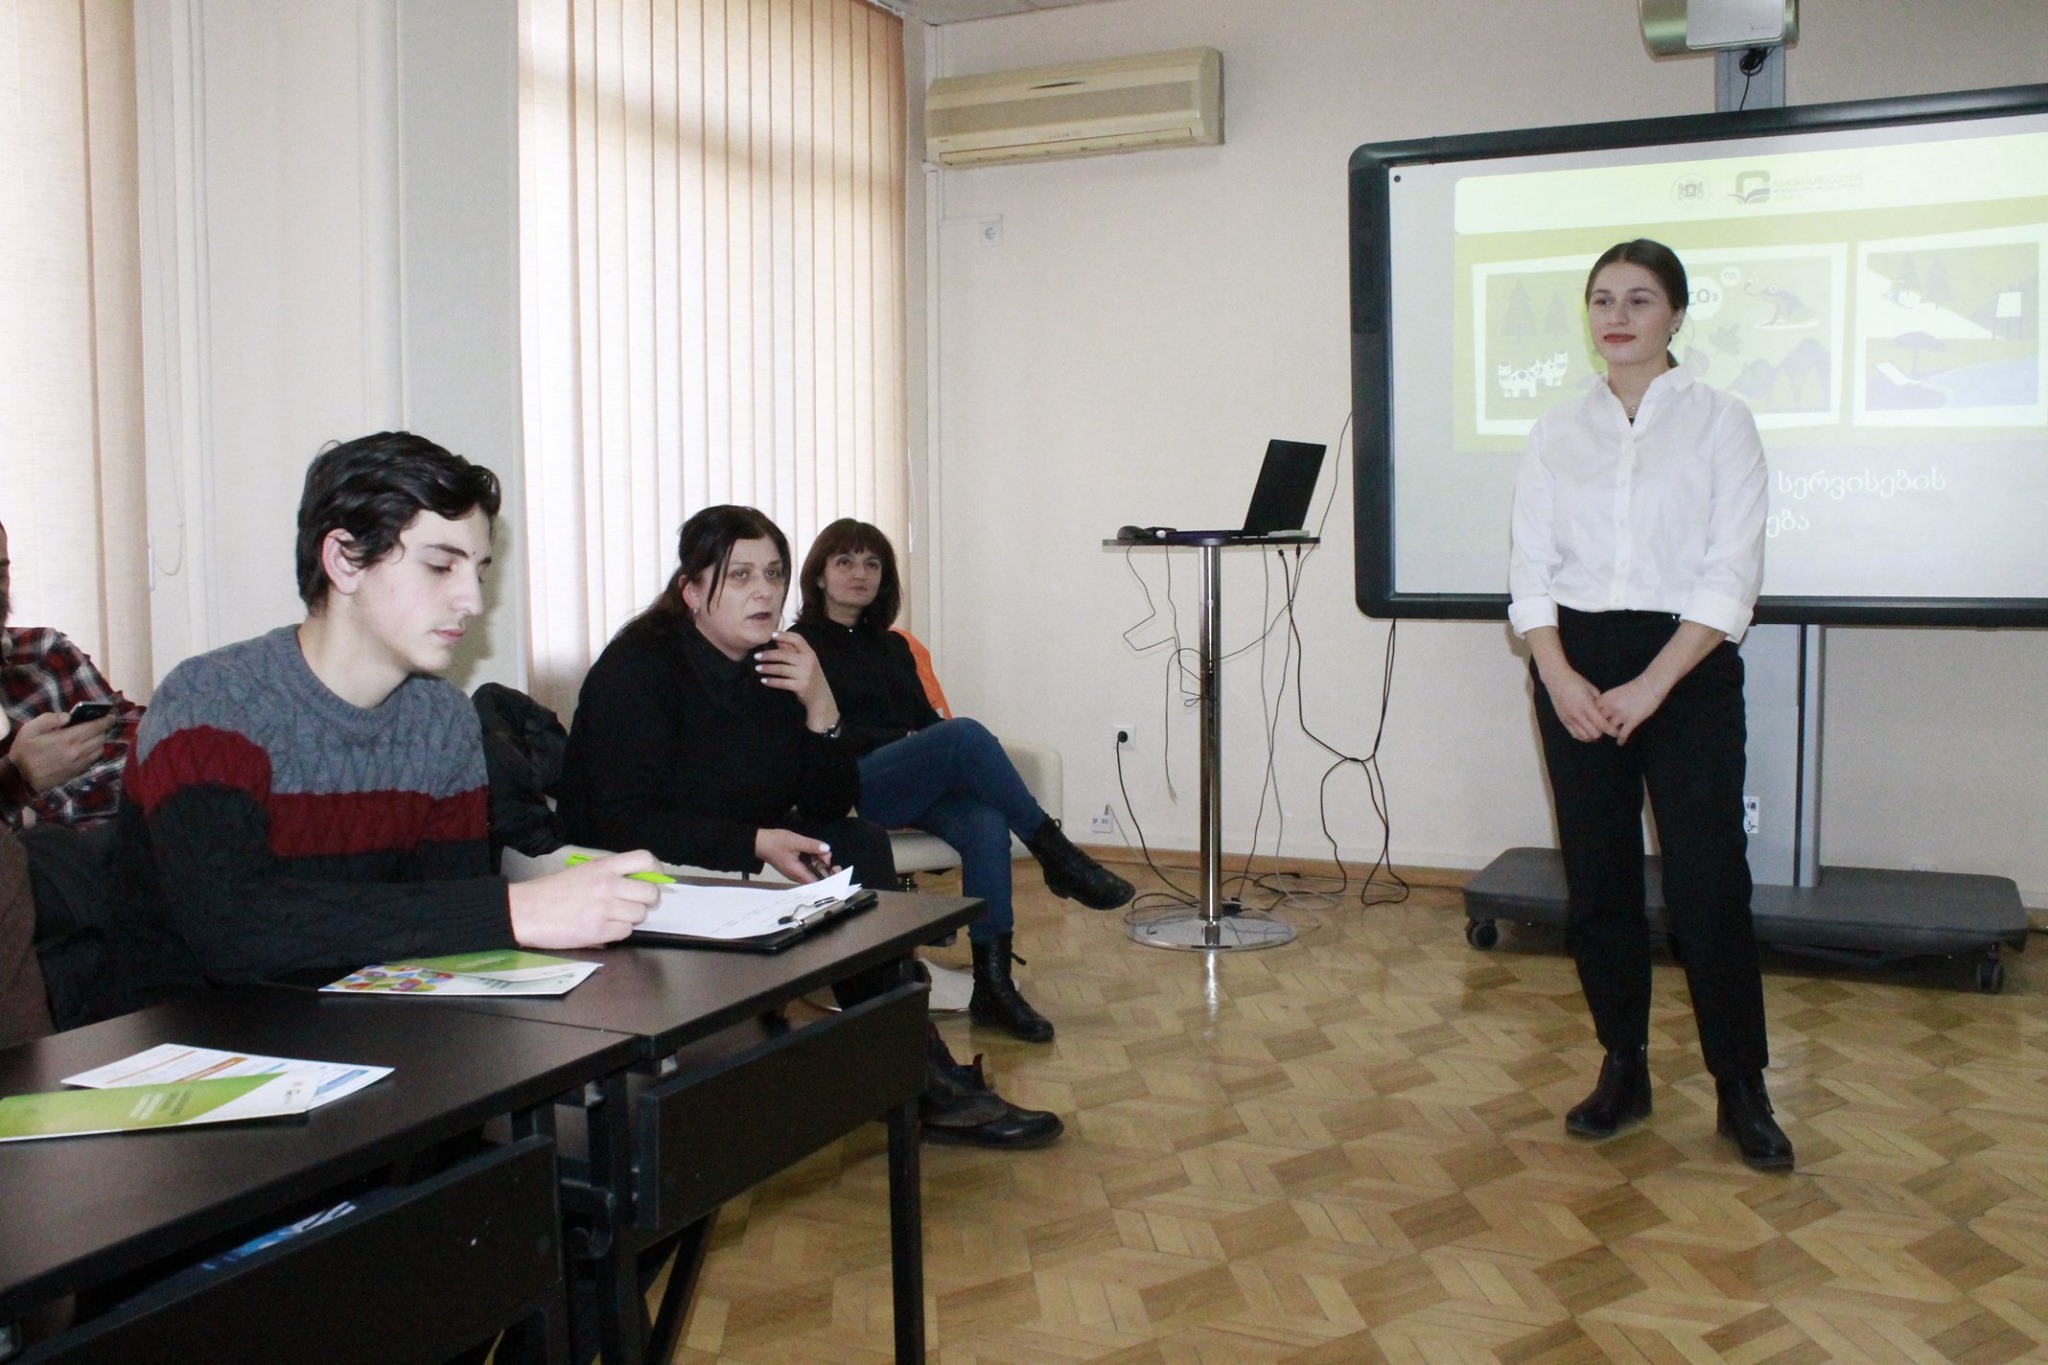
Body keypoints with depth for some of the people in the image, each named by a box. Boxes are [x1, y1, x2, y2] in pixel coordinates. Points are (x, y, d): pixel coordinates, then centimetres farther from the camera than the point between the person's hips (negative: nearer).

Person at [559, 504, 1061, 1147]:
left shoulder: (775, 665, 3)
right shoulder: (638, 667, -16)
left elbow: (831, 806, 0)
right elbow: (627, 825, -25)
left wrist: (820, 707, -15)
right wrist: (757, 844, -33)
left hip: (745, 870, 7)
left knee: (860, 843, -16)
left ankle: (921, 1076, -15)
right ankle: (926, 1082, -14)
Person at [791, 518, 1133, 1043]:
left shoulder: (892, 646, 26)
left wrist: (941, 751, -3)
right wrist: (910, 743, -13)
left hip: (915, 788, 5)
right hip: (851, 790, -5)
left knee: (986, 823, -30)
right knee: (965, 734, -31)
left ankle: (993, 985, -34)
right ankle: (1055, 854, -23)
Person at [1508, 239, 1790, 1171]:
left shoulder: (1719, 422, 1)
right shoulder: (1557, 432, 9)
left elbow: (1731, 574, -6)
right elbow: (1530, 567, 5)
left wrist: (1650, 686, -14)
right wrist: (1561, 678, -10)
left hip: (1687, 666, -3)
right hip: (1574, 666, 3)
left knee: (1707, 883, -5)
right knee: (1596, 880, 6)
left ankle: (1741, 1091, 7)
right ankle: (1623, 1070, 18)